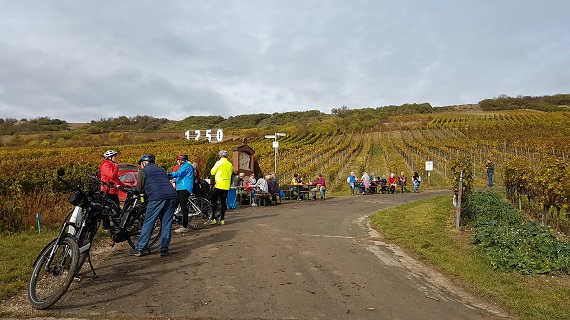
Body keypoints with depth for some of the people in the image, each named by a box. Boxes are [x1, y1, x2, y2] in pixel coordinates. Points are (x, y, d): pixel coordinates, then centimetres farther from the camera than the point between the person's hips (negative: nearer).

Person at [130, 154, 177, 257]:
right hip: (171, 196, 5)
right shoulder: (161, 169, 27)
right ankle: (164, 249, 10)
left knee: (148, 224, 2)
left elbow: (139, 189, 10)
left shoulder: (143, 171, 10)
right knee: (166, 224, 9)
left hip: (156, 198, -5)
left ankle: (139, 249, 6)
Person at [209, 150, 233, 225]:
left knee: (214, 201, 3)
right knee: (223, 202, 8)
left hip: (219, 185, -6)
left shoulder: (219, 162, -8)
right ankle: (221, 219, 9)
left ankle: (213, 218, -1)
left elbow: (212, 172, -3)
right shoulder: (230, 164, 9)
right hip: (226, 186, 6)